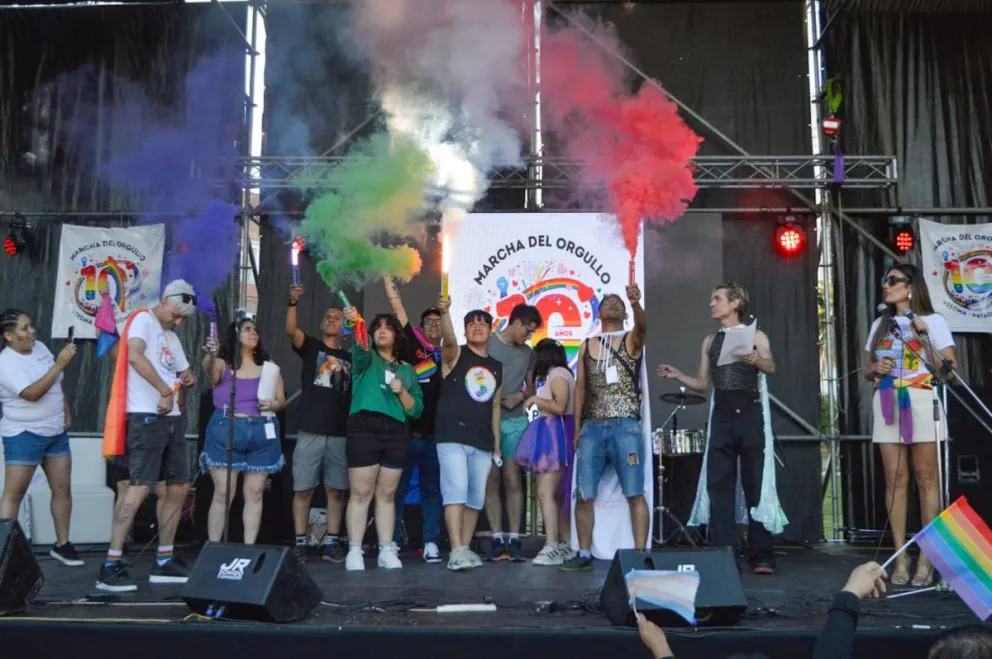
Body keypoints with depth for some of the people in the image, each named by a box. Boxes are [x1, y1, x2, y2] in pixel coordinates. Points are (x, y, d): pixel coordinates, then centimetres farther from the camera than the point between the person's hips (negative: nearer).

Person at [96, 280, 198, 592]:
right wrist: (165, 392, -23)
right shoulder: (143, 319, -5)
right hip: (147, 416, -9)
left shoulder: (171, 337, 21)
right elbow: (135, 356, -24)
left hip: (172, 418, 9)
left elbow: (183, 372, 31)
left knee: (179, 487, 8)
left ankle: (163, 562, 16)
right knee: (140, 487, -13)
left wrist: (188, 378, 8)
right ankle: (110, 566, -8)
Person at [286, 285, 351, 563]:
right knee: (303, 489, 0)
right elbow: (291, 330, -11)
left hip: (340, 434, 2)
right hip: (310, 432, -2)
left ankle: (331, 543, 11)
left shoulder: (350, 358, 15)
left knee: (336, 491, 4)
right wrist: (293, 303, -28)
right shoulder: (310, 346, 9)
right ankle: (300, 544, 8)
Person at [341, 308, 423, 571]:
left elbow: (415, 409, 12)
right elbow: (360, 348, -16)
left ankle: (386, 551, 12)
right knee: (361, 493, -4)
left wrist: (402, 391, -7)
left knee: (387, 494, 7)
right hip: (365, 427, -3)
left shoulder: (407, 369, 18)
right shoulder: (367, 360, 10)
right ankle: (354, 551, 0)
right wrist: (355, 324, -36)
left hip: (396, 432, 3)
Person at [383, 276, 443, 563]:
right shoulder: (412, 348, 4)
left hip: (434, 436, 2)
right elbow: (399, 310, 0)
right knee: (398, 489, 5)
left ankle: (431, 543, 12)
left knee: (432, 490, 8)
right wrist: (389, 281, -2)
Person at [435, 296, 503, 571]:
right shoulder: (455, 354, 1)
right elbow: (448, 339, -23)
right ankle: (457, 551, -14)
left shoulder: (497, 367, 15)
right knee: (456, 491, -14)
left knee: (476, 498, 8)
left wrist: (497, 444, 13)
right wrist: (444, 312, -42)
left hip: (483, 443, 5)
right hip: (452, 437, -5)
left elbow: (495, 407, 17)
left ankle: (465, 549, 18)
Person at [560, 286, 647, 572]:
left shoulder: (631, 340, 6)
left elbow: (642, 325, -19)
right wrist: (576, 428, 6)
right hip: (592, 427, 3)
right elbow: (580, 387, 13)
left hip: (626, 427, -3)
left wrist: (636, 302, -40)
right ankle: (585, 555, 11)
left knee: (635, 494, -3)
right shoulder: (586, 346, 14)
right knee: (584, 494, 2)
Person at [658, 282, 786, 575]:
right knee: (718, 486, -1)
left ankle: (761, 556, 4)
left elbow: (771, 367, -14)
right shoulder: (710, 341, 17)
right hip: (722, 417, 4)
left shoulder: (755, 335, 3)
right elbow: (703, 384, 16)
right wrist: (677, 375, -1)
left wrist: (757, 360, -36)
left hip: (750, 415, -4)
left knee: (755, 486, -1)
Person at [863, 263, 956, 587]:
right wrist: (876, 369, -1)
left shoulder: (933, 321, 4)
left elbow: (950, 370, -3)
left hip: (920, 402, -4)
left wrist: (924, 338, -12)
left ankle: (926, 558, 0)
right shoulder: (880, 325, 17)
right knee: (895, 479, 0)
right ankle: (901, 557, 3)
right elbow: (867, 370, 21)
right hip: (887, 404, 4)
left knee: (926, 478, -4)